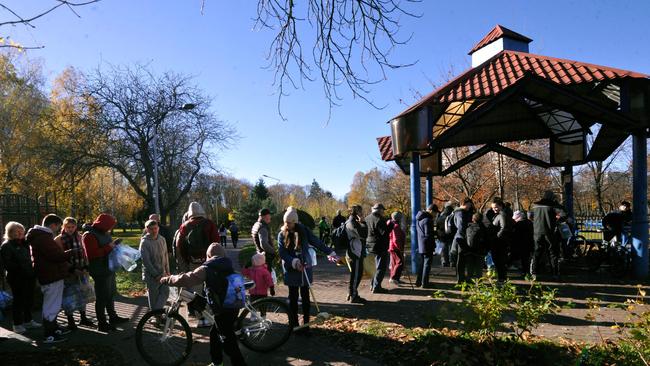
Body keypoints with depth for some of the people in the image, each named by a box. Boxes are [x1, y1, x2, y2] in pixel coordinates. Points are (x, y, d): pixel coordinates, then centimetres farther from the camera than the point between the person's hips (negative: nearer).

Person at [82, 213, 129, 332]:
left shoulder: (104, 234, 12)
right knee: (102, 298, -2)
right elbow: (92, 254, -27)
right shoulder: (89, 236, -16)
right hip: (100, 272, -9)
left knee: (111, 295, 20)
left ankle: (113, 317, 33)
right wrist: (109, 247, -25)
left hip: (110, 269, 9)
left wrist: (114, 245, 7)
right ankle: (102, 324, 7)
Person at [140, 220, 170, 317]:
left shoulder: (162, 239, 3)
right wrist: (156, 274, -15)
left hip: (162, 273, 5)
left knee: (165, 292, -1)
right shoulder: (144, 242, -13)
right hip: (151, 275, -5)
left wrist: (167, 271, 8)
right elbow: (146, 261, -15)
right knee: (154, 297, 6)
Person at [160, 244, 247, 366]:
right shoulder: (228, 266, 10)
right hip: (233, 307, 8)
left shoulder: (207, 269, -13)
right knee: (214, 333, 24)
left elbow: (186, 279, -22)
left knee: (228, 340, 4)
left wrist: (167, 279, -8)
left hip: (223, 311, -8)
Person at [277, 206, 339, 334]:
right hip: (291, 271, 0)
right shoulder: (282, 234, -2)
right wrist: (294, 262, -21)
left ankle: (306, 323, 17)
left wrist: (330, 252, -6)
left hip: (305, 269, 0)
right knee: (293, 297, 6)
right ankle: (294, 324, 17)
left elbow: (317, 242, -1)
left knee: (305, 296, 7)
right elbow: (282, 253, -8)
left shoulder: (303, 231, -2)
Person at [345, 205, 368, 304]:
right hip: (355, 252, -11)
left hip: (356, 252, 11)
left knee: (355, 274, 17)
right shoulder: (352, 223, -16)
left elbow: (363, 235, 19)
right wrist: (363, 223, -16)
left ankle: (351, 294, 26)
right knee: (356, 274, -4)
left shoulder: (353, 221, 16)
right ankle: (353, 296, 4)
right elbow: (363, 234, -22)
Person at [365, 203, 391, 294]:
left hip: (370, 245, 9)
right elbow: (384, 232, -23)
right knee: (381, 267, 0)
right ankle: (376, 287, 1)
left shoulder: (367, 218, 9)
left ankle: (373, 285, 26)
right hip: (380, 247, -9)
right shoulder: (379, 220, -19)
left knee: (378, 266, 21)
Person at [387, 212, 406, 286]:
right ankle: (393, 278, -13)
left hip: (393, 248, 11)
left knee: (394, 263, 15)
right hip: (396, 248, -11)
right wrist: (401, 249, -19)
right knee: (400, 263, -10)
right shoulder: (396, 226, -18)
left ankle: (394, 279, 23)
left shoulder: (394, 225, 15)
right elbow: (396, 240, -24)